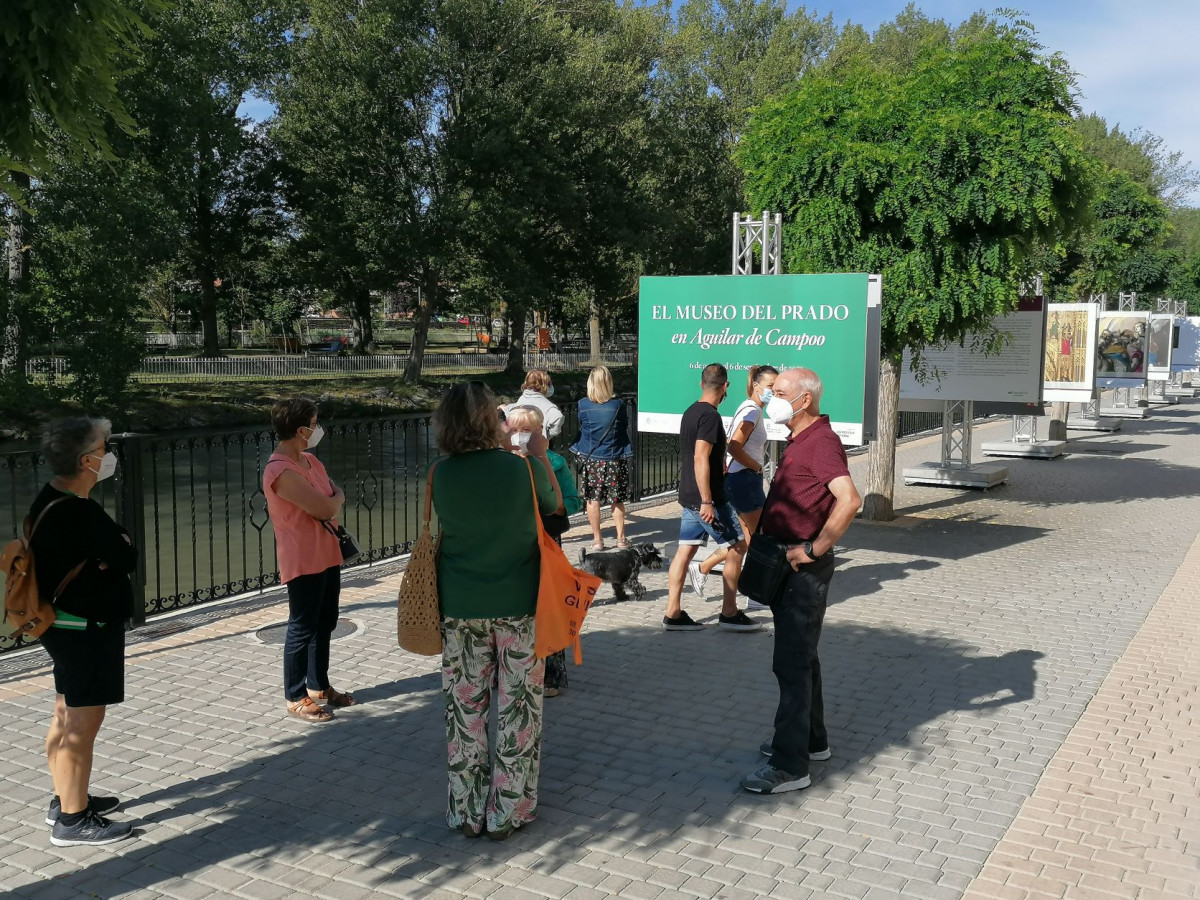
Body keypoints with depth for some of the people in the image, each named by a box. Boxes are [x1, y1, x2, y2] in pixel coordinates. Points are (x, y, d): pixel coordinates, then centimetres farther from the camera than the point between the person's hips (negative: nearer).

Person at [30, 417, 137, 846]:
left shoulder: (51, 500, 7)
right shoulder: (80, 513, -25)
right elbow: (126, 558, -19)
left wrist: (101, 555, -6)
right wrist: (114, 550, -1)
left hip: (66, 625, 10)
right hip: (86, 629, -10)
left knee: (68, 714, 19)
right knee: (83, 720, -2)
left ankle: (66, 799, 32)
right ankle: (73, 820, 6)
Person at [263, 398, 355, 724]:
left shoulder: (310, 460, 9)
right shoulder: (282, 472, -23)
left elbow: (334, 494, 15)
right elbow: (326, 507, -24)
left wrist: (331, 502, -8)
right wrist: (337, 497, -2)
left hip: (327, 555, 10)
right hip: (303, 561, -10)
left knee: (324, 624, 18)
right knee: (302, 629, 1)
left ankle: (319, 686, 32)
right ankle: (295, 697, 14)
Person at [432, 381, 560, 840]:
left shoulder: (441, 474, -8)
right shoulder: (522, 468, -13)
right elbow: (554, 505, 5)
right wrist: (539, 455, 16)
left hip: (460, 609, 2)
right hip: (518, 605, -2)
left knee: (465, 708, 12)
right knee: (516, 708, 10)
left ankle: (467, 812, 22)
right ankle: (508, 811, 17)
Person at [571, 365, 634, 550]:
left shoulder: (583, 405, -8)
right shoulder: (618, 406, -10)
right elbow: (625, 427, 3)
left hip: (590, 458, 0)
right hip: (614, 459, 0)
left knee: (593, 500, 8)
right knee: (617, 500, 10)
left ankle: (597, 539, 12)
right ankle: (621, 538, 16)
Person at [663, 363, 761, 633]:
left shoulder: (690, 412, 12)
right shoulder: (710, 416, -17)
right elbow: (701, 459, -24)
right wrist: (707, 501, -25)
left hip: (688, 496, 9)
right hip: (707, 497, -9)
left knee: (685, 550, 8)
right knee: (737, 547, 2)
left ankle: (673, 614, 9)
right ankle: (729, 614, 6)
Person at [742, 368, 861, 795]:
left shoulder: (822, 443, -19)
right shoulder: (799, 440, 14)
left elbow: (849, 501, -34)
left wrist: (814, 549, -27)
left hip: (804, 568, -11)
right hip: (786, 564, 11)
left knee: (792, 663, -6)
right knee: (799, 657, 20)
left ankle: (791, 765, 0)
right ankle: (812, 740, 34)